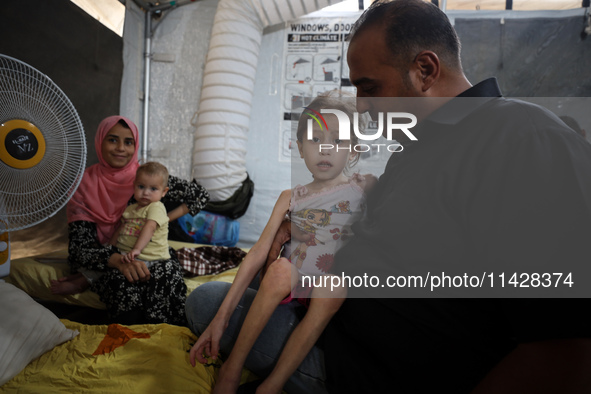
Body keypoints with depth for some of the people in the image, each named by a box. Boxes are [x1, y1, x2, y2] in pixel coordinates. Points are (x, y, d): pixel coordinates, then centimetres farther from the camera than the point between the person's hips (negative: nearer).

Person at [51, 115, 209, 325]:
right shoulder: (84, 184, -2)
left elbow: (200, 194, 3)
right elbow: (80, 246, -12)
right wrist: (119, 261, -34)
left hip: (149, 254, 2)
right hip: (106, 259, -2)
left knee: (166, 273, -33)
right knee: (124, 281, -37)